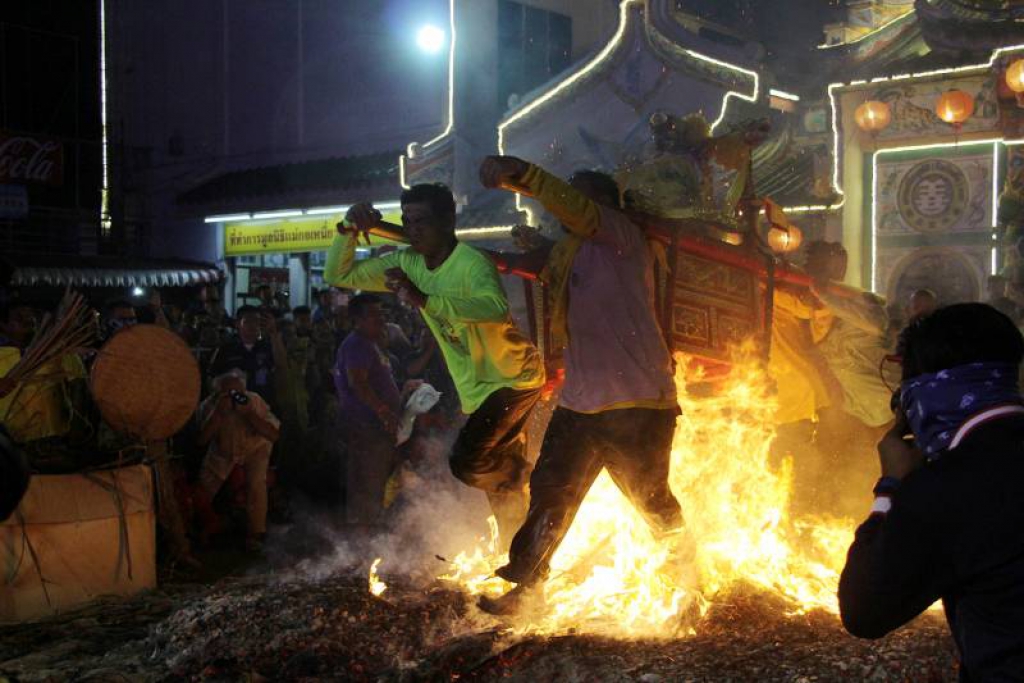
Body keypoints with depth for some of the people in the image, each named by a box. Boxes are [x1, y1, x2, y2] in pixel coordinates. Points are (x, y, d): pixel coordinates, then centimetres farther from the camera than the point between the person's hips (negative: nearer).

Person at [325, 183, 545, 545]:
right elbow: (338, 275, 3)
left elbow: (498, 308, -46)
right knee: (499, 474, 16)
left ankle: (529, 481, 7)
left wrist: (424, 300, -50)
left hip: (514, 377, -8)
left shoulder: (472, 264, -24)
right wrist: (349, 229, -14)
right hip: (476, 388, 8)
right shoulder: (408, 263, 0)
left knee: (467, 461, -22)